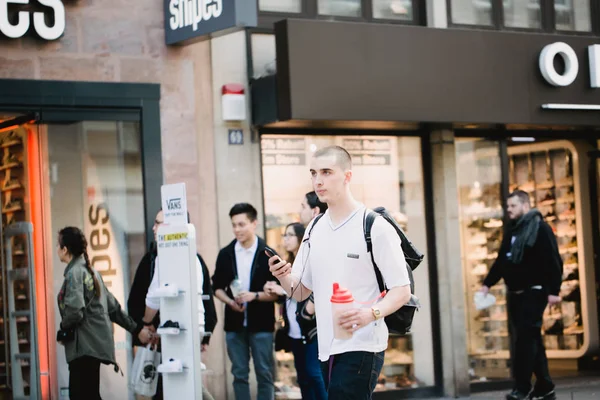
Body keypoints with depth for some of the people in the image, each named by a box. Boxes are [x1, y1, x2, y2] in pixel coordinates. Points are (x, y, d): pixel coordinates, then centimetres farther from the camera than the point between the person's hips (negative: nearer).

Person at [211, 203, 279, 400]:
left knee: (264, 374, 3)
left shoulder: (268, 254, -4)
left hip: (261, 324, -3)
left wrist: (254, 296, -18)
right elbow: (217, 287, 11)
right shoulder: (225, 254, 5)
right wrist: (230, 302, -8)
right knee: (239, 374, 7)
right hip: (234, 324, 3)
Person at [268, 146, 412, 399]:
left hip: (361, 347, -7)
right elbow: (301, 291, 15)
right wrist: (284, 277, -7)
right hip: (327, 349, 7)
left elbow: (402, 291, -10)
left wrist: (371, 313, -28)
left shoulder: (375, 227, -9)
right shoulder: (314, 229, 12)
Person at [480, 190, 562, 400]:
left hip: (534, 293, -8)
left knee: (525, 339, -12)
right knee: (530, 340, 9)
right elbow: (501, 262, 21)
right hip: (515, 294, 8)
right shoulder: (511, 232, 16)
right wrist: (487, 283, 11)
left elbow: (553, 261, -14)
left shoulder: (540, 228, -8)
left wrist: (553, 290, -20)